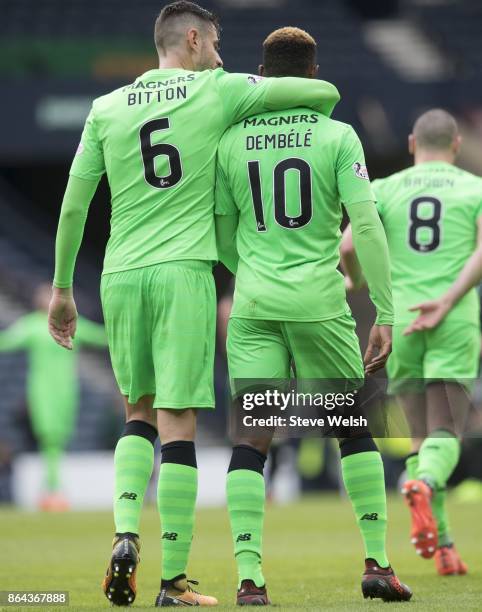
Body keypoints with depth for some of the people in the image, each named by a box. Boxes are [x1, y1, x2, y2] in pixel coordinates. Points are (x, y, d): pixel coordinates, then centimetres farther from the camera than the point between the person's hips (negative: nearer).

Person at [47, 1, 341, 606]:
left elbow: (73, 206, 9)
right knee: (178, 422, -2)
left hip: (120, 276, 4)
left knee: (139, 412, 19)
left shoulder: (107, 108, 10)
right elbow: (326, 92, 3)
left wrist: (62, 288, 18)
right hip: (184, 272, -4)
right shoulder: (218, 92, 1)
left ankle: (125, 534, -2)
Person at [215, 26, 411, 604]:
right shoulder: (337, 136, -2)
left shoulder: (231, 141, 4)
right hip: (320, 300, -1)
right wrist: (385, 314, -5)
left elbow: (224, 238, 11)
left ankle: (249, 575, -10)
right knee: (355, 429, 14)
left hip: (253, 303, 1)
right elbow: (366, 227, -9)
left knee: (250, 438, 0)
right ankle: (376, 563, 12)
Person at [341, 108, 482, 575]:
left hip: (399, 322, 2)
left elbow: (348, 246, -2)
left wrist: (356, 281, 19)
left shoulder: (385, 190, 9)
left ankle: (442, 545, 7)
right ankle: (423, 487, -39)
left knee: (422, 437, 13)